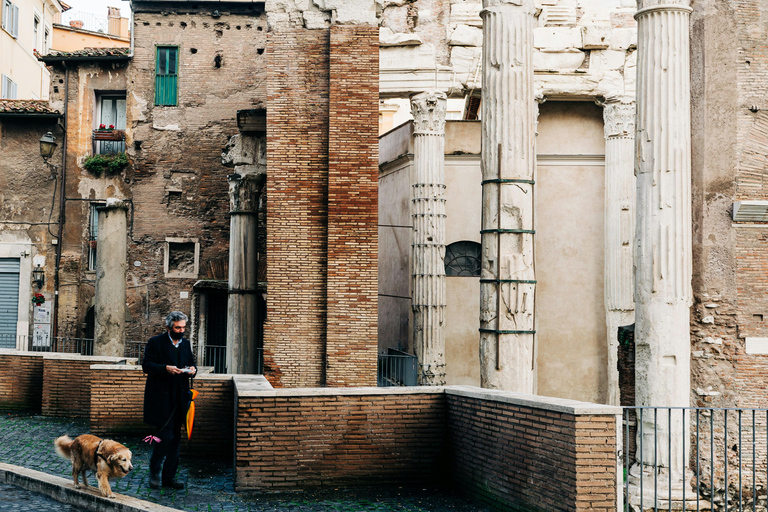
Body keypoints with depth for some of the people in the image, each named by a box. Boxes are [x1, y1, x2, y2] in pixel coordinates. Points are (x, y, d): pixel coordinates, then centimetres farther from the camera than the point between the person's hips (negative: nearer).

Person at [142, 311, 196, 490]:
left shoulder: (186, 343, 14)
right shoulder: (155, 342, -4)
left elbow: (191, 363, 20)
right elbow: (146, 365, -9)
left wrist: (192, 369, -3)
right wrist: (166, 369, -24)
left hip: (179, 398, 6)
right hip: (161, 398, -6)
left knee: (175, 437, 7)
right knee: (166, 435, -11)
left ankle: (169, 476, 15)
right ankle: (154, 471, 7)